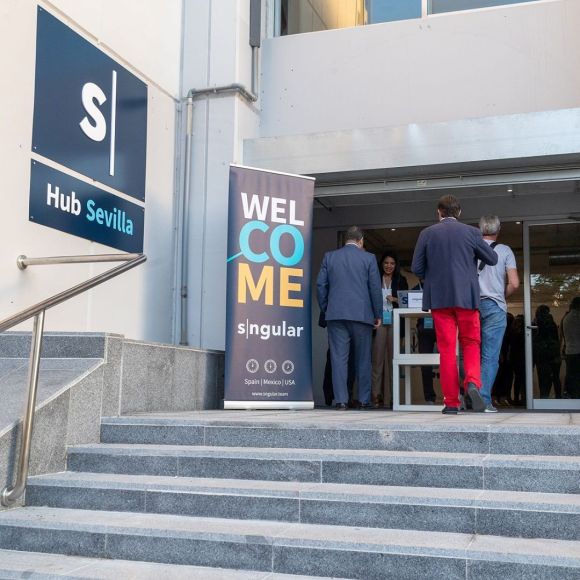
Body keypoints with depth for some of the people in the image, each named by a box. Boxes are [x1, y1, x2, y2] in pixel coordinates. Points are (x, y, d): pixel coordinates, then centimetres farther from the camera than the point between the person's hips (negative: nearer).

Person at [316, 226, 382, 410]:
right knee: (363, 359, 8)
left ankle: (341, 399, -2)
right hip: (362, 314, -1)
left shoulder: (329, 257, 8)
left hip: (336, 314, 1)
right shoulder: (368, 258, 3)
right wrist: (378, 315, 8)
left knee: (339, 358, 1)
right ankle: (364, 400, 11)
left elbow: (320, 285, 6)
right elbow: (375, 288, 1)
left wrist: (325, 309, 15)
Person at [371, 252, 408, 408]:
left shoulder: (401, 281, 14)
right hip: (379, 321, -1)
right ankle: (376, 394, -7)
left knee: (392, 358, -1)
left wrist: (395, 300, -7)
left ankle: (391, 396, 1)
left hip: (395, 322, 1)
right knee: (378, 356, -8)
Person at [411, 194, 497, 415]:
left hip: (439, 298, 0)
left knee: (446, 349, 4)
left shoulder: (427, 234, 2)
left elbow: (416, 268, 1)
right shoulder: (471, 232, 2)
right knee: (471, 344, 12)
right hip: (467, 297, 0)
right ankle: (472, 382, -14)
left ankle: (451, 402, 4)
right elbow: (492, 259, 9)